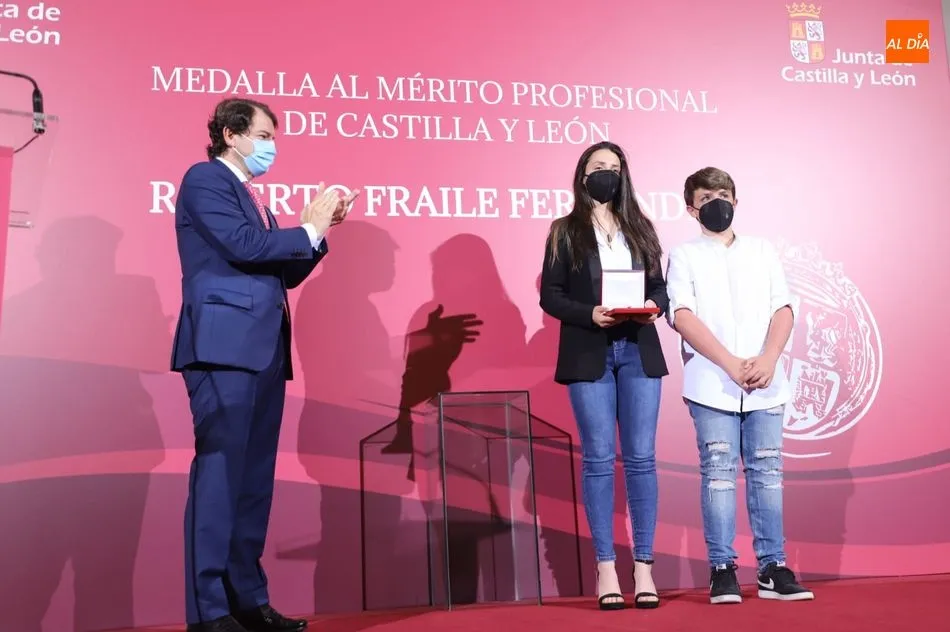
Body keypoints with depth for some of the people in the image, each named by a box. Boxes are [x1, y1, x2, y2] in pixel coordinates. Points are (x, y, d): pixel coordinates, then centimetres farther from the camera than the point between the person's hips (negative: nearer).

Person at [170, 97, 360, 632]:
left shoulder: (252, 197, 25)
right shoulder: (204, 178, 0)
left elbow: (283, 274, 22)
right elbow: (244, 247, -14)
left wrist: (320, 229, 12)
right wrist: (309, 228, -3)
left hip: (263, 349, 9)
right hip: (225, 346, -9)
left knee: (254, 478, 8)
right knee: (219, 474, -8)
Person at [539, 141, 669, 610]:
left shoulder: (640, 229, 15)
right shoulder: (565, 232, 6)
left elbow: (660, 286, 13)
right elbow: (550, 296, -1)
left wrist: (654, 306, -9)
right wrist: (590, 314, -17)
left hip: (639, 352, 3)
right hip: (588, 355, -2)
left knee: (641, 457, 1)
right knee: (598, 459, 0)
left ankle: (643, 567, 8)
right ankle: (606, 568, 7)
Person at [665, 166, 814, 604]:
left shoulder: (762, 251, 16)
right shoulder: (684, 256, 7)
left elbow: (783, 310, 7)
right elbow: (682, 317, -6)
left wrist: (767, 359, -11)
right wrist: (731, 364, -16)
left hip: (765, 385, 3)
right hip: (711, 385, -3)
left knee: (766, 472, 3)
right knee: (718, 473, -3)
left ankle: (772, 568, 9)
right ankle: (722, 569, 3)